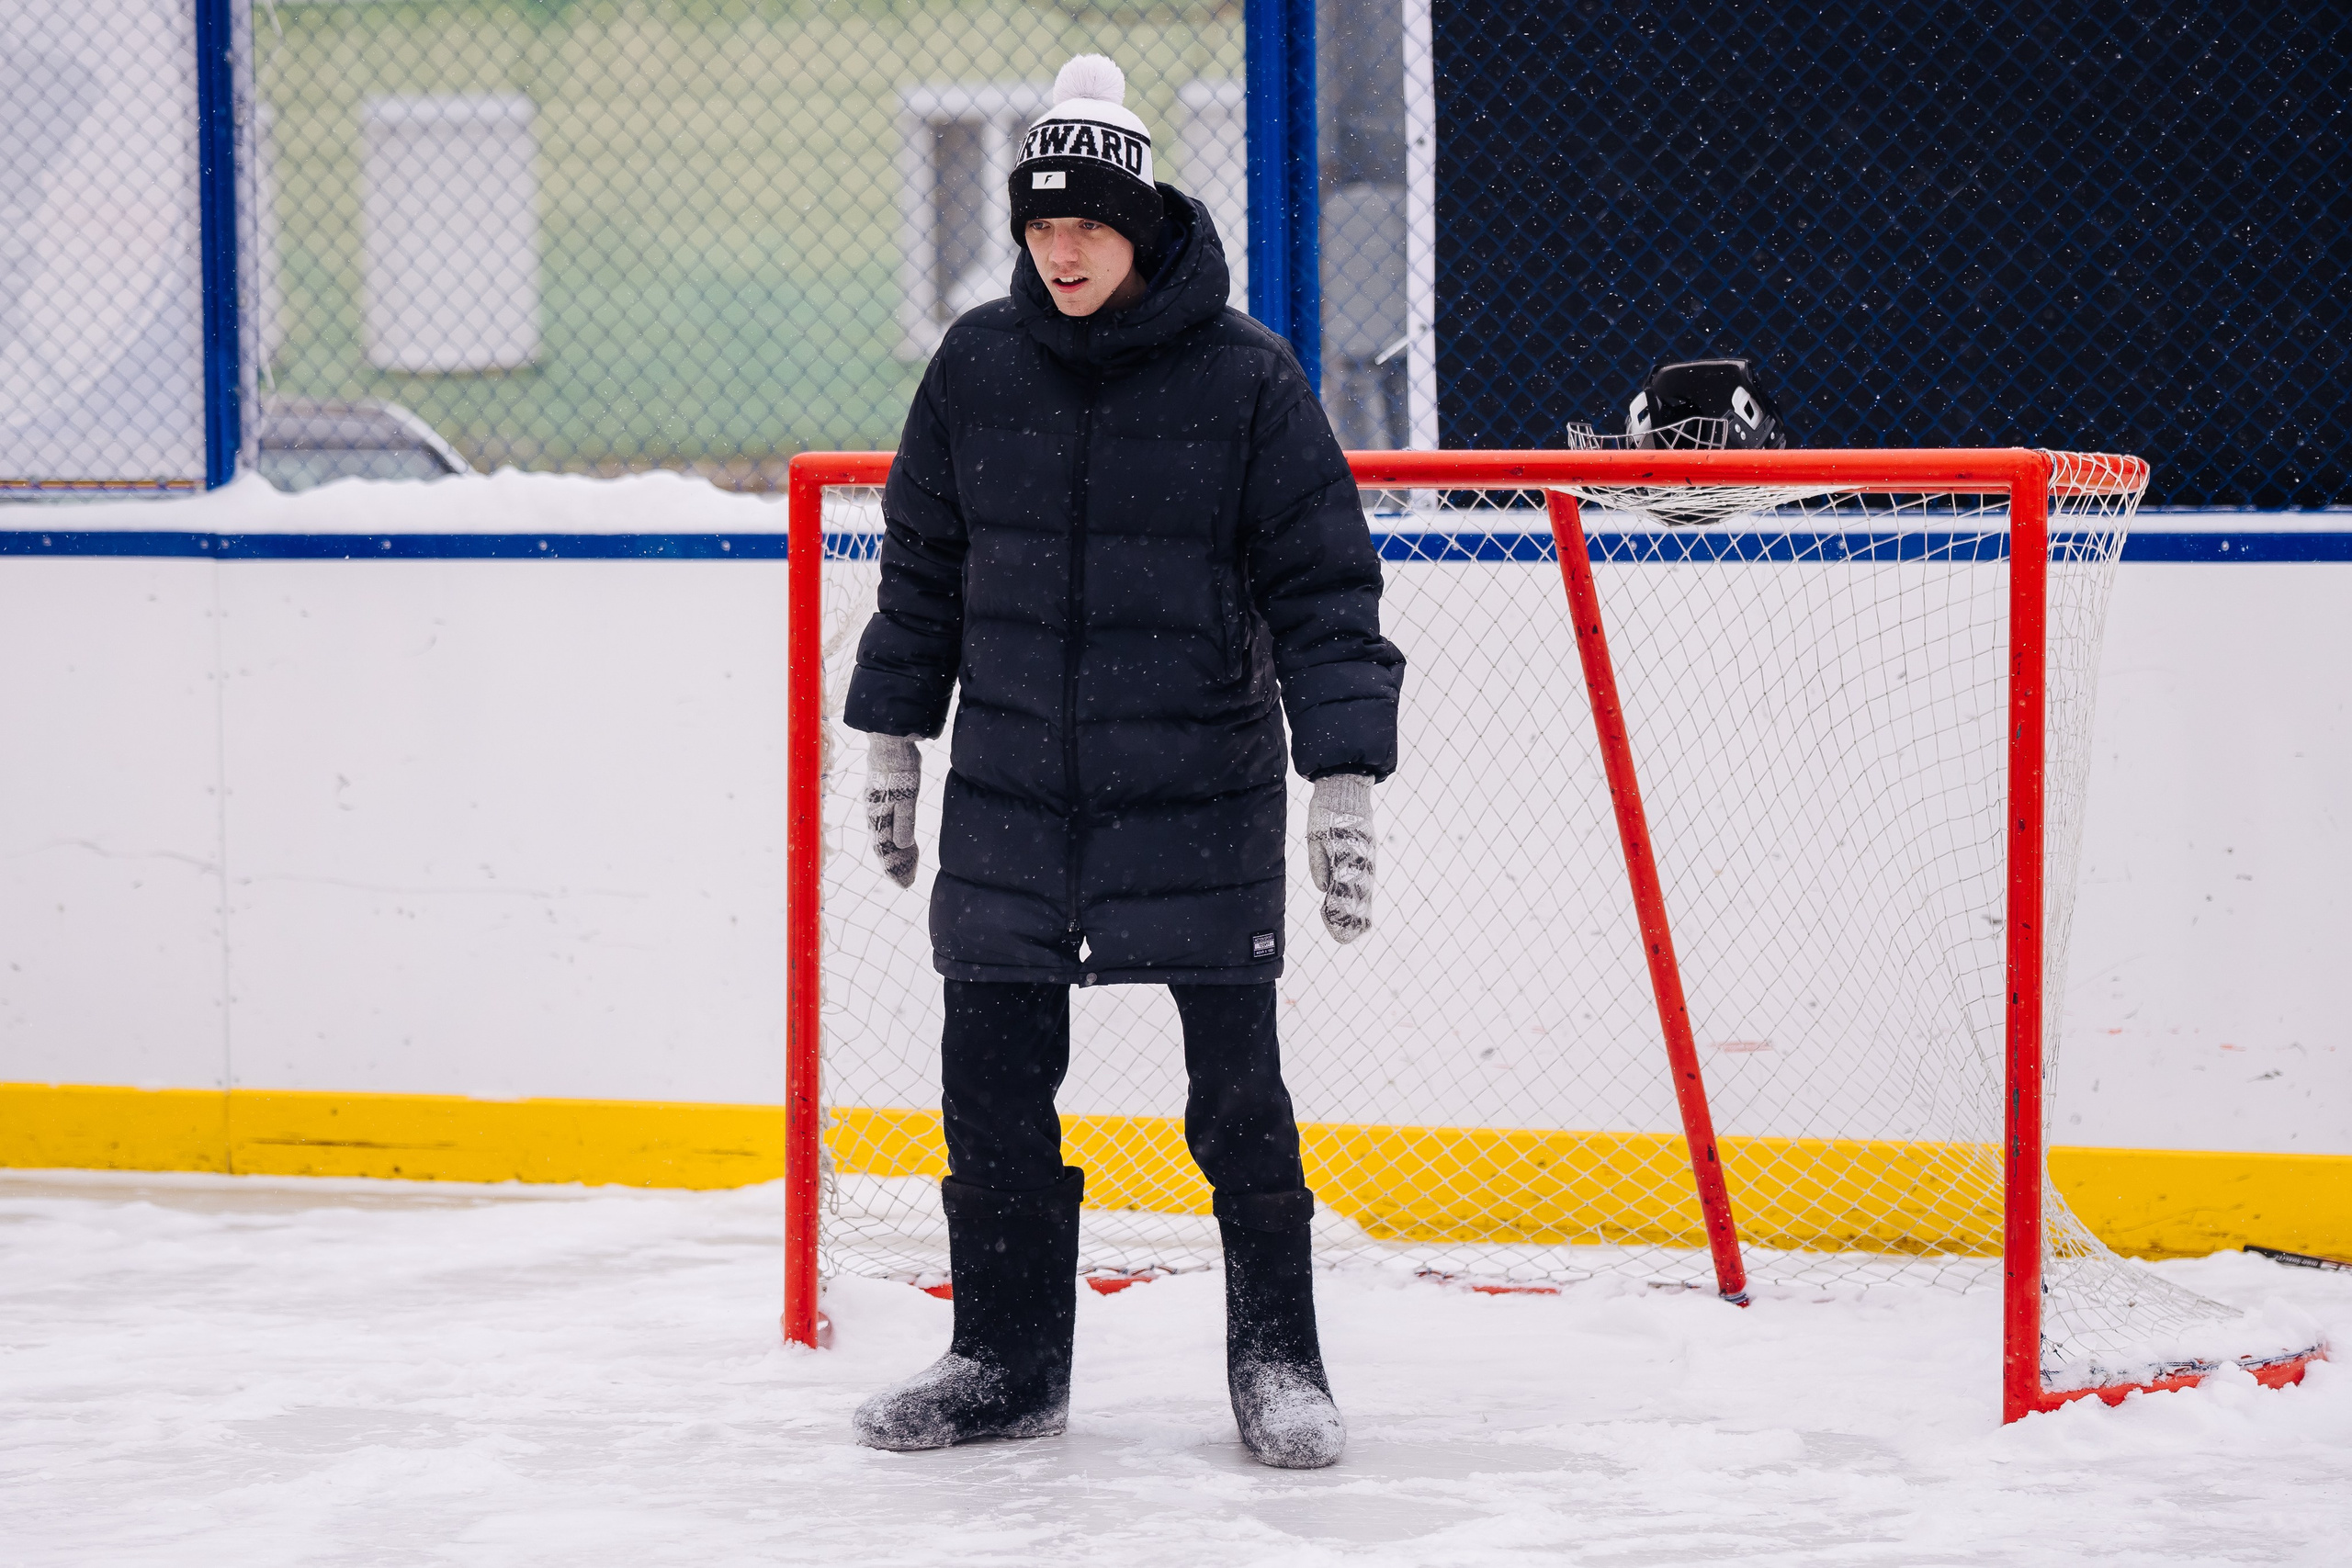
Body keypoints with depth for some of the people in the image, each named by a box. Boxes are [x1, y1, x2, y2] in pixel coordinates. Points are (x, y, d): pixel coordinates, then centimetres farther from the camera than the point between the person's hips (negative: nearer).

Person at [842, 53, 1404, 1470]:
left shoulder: (1247, 378, -8)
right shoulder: (977, 367, 2)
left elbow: (1325, 583, -7)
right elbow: (923, 563, 13)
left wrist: (1344, 773, -12)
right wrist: (894, 738, 15)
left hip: (1203, 795, -3)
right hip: (1011, 796, 3)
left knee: (1238, 1089, -1)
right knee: (993, 1086, 4)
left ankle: (1278, 1362, 12)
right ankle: (1009, 1360, 18)